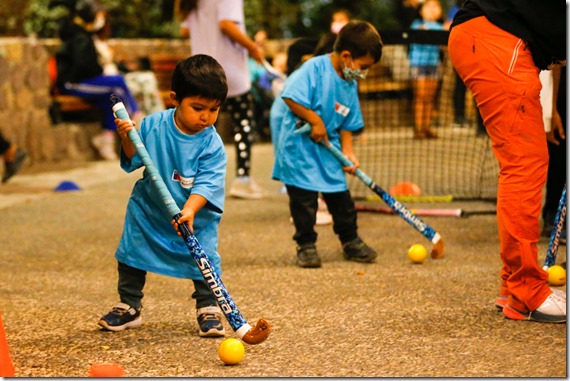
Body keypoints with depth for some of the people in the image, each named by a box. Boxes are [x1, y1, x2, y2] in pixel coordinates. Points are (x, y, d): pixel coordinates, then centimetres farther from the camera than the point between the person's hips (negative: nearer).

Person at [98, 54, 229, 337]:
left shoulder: (212, 145, -19)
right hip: (149, 209, 2)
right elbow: (134, 160, -2)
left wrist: (189, 211, -41)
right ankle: (129, 307, 29)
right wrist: (128, 139, -22)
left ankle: (209, 309, 11)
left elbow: (206, 184, -26)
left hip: (195, 217, -2)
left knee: (204, 259, -10)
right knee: (132, 253, 10)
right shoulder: (153, 125, -13)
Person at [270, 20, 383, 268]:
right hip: (298, 143, -7)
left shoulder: (350, 85, 7)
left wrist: (348, 151, 1)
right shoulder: (314, 69, -18)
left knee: (340, 193, 10)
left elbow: (346, 124, 13)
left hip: (327, 147, 7)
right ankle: (306, 245, 8)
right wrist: (315, 119, -22)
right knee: (303, 195, -4)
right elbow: (290, 97, -27)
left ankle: (350, 241, 24)